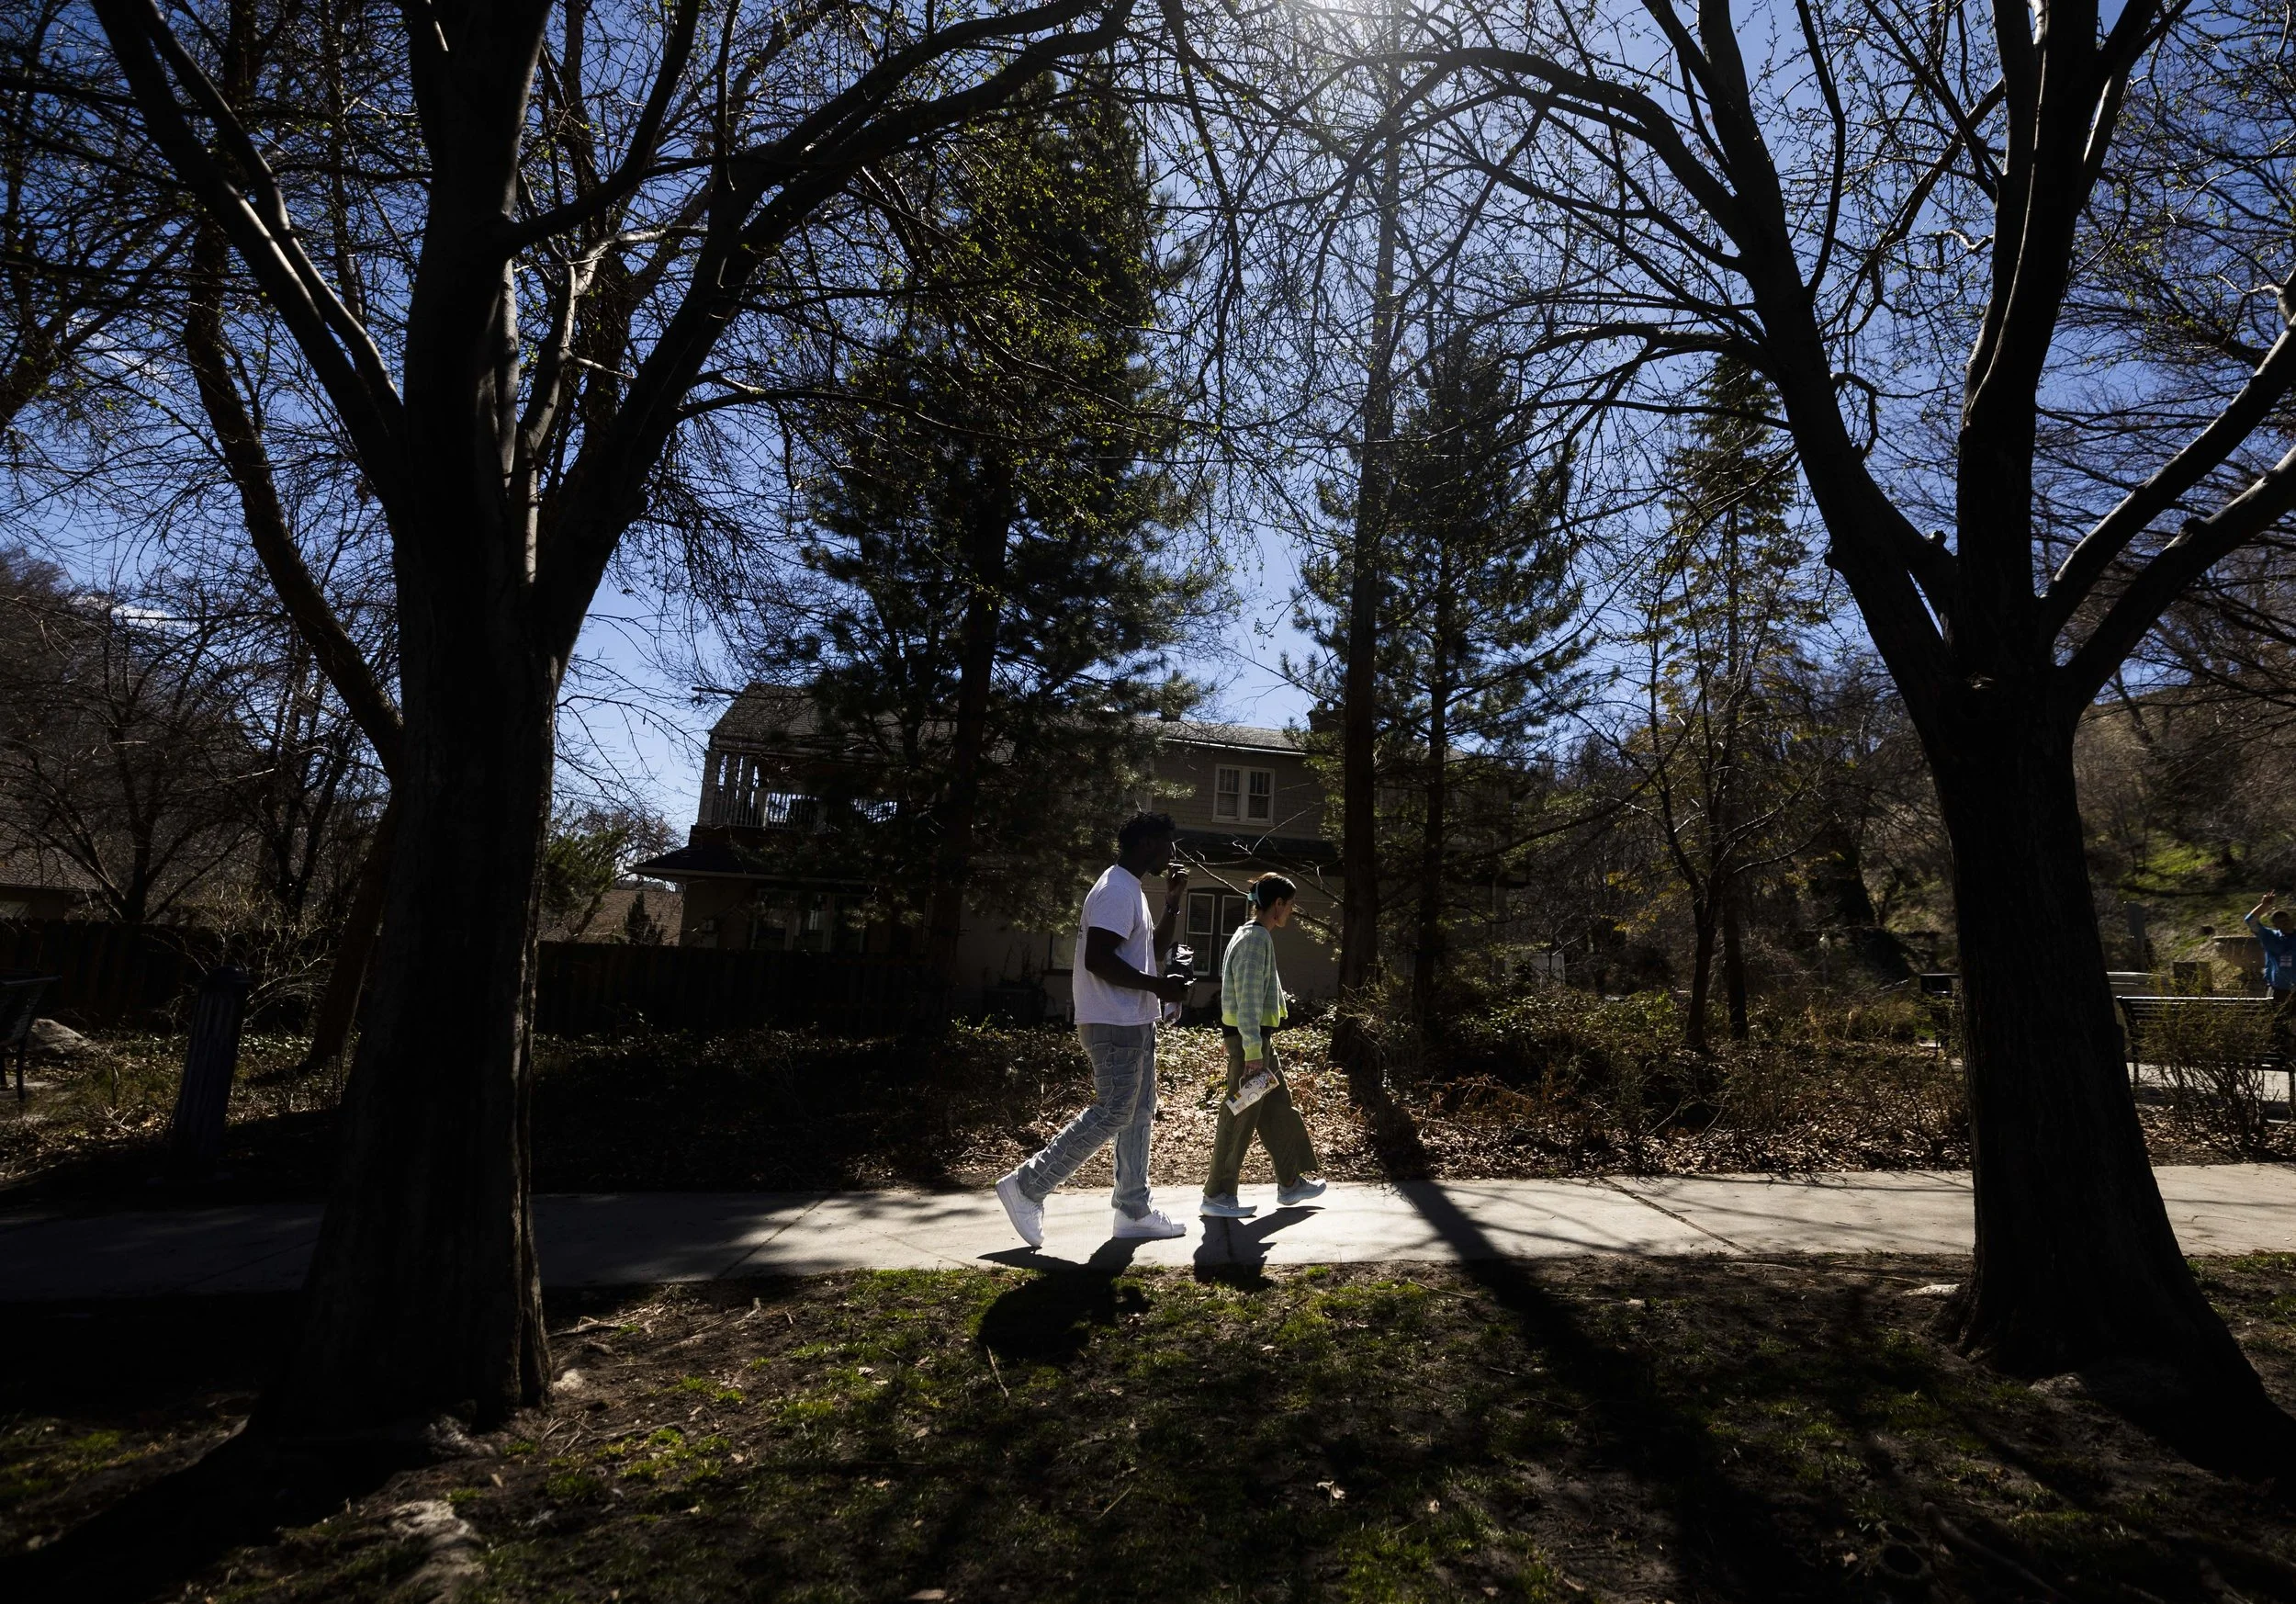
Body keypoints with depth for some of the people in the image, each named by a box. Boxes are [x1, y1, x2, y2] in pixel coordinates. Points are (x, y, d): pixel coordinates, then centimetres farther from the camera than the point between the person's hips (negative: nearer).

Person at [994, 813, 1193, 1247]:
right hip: (1114, 1024, -11)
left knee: (1139, 1113, 12)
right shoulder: (1116, 890, -16)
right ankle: (1026, 1187, -2)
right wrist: (1158, 985, -22)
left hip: (1134, 1023, 11)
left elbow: (1154, 949, 25)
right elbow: (1098, 959, -26)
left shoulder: (1132, 891, 17)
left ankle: (1133, 1210, 19)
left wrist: (1173, 903, 14)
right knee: (1111, 1113, -9)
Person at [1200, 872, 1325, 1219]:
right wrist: (1253, 1053, -23)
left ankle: (1290, 1183, 27)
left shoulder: (1250, 935, 15)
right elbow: (1248, 1000, -22)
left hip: (1256, 1037, 10)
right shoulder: (1257, 938, -17)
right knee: (1241, 1116, -2)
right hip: (1250, 1038, -10)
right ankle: (1217, 1195, 8)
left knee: (1278, 1108, 16)